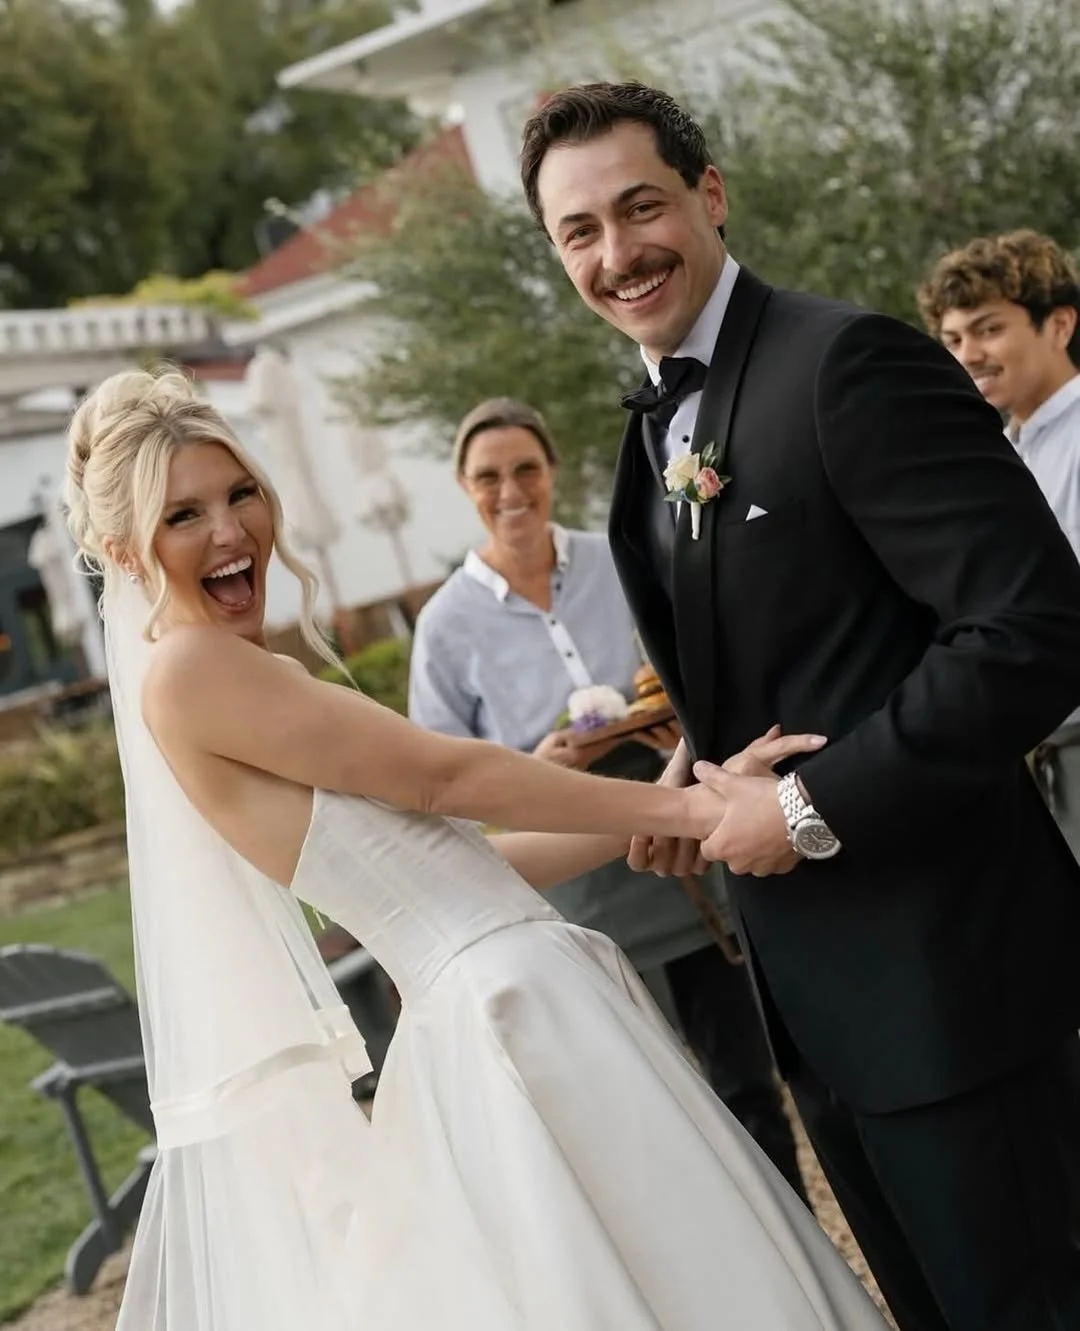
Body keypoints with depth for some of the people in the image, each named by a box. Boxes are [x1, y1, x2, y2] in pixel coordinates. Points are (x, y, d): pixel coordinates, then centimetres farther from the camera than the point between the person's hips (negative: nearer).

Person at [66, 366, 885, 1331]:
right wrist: (682, 806, -8)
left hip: (533, 1003, 9)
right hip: (499, 1021, -9)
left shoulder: (258, 682, 15)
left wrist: (658, 817, 9)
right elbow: (443, 777, -12)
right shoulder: (185, 670, -12)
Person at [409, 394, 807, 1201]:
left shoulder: (620, 565, 1)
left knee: (747, 1084, 11)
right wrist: (533, 770, -20)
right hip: (579, 902, -2)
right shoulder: (449, 624, -5)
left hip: (687, 869, 2)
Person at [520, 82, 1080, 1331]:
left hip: (942, 968, -8)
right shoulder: (658, 423, 11)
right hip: (813, 993, 9)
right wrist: (703, 760, 2)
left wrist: (813, 806, -19)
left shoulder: (847, 360, -16)